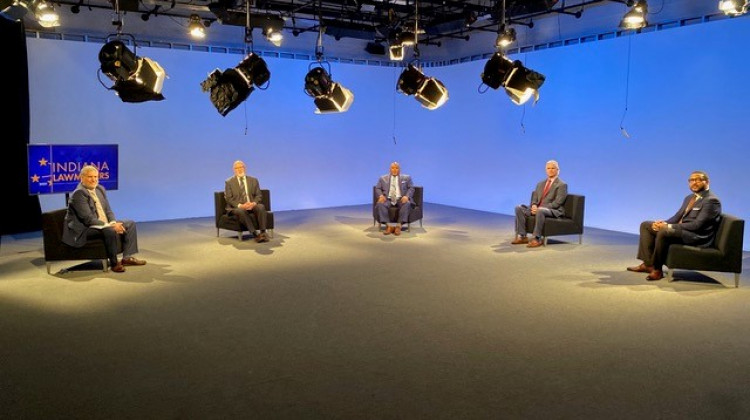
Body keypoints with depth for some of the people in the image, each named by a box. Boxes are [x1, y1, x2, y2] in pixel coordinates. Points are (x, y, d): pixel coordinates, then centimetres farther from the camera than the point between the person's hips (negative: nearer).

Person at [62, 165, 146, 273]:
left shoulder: (100, 189, 8)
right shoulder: (79, 193, -18)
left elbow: (108, 210, 11)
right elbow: (88, 219, -24)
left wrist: (114, 223, -10)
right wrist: (111, 226, -27)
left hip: (104, 224, 9)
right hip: (84, 229, -9)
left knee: (130, 224, 6)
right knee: (110, 231, -35)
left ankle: (127, 257, 2)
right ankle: (114, 263, -18)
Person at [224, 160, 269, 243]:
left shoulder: (253, 180, 13)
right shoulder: (229, 182, 6)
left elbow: (259, 195, 8)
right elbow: (229, 198, -2)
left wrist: (253, 203, -15)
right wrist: (240, 205, -19)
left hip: (252, 205, 2)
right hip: (237, 207, -2)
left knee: (261, 207, -31)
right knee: (241, 211, -38)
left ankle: (263, 232, -34)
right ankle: (256, 233, -41)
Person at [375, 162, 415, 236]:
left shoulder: (406, 178, 16)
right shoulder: (383, 178, 19)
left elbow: (411, 188, 7)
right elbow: (377, 188, 13)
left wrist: (406, 196, -13)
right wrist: (381, 195, -9)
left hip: (401, 199, -1)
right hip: (388, 199, 1)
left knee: (407, 204, -36)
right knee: (380, 204, -32)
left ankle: (399, 226, -37)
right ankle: (389, 225, -34)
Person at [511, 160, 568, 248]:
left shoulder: (562, 185, -3)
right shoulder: (540, 184, 20)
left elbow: (557, 203, -13)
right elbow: (535, 198, 16)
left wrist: (540, 208, -21)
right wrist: (534, 206, -9)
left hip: (554, 211, -7)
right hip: (538, 208, 7)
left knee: (540, 211, -40)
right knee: (519, 208, -13)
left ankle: (536, 239, -35)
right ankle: (522, 236, -17)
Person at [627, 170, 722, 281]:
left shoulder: (711, 200, -11)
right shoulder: (689, 198, 18)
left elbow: (697, 225, -21)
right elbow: (677, 217, 18)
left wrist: (669, 226, -22)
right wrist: (664, 223, -6)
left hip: (697, 237, -10)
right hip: (680, 230, 10)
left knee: (664, 232, -35)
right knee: (646, 225, 4)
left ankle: (657, 269, -20)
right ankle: (648, 264, -5)